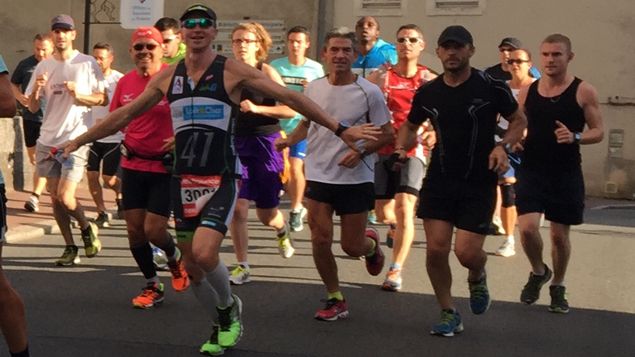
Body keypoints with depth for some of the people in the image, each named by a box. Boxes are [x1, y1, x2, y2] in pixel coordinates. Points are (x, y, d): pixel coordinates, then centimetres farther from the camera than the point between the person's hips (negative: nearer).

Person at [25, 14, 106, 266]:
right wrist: (36, 89, -13)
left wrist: (79, 95, -17)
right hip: (47, 141, 4)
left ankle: (87, 228, 15)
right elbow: (32, 108, 8)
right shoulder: (43, 66, 9)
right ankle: (70, 248, 16)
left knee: (65, 196, -13)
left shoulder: (87, 63, -1)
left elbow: (103, 99, 0)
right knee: (55, 197, 5)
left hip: (76, 140, -4)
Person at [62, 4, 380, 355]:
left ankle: (229, 306, 9)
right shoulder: (167, 76, 6)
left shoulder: (232, 70, -7)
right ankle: (221, 326, 32)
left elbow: (288, 96, -9)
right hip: (184, 181, 5)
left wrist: (339, 129, -14)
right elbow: (125, 113, 14)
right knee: (192, 267, 8)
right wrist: (78, 141, 15)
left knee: (204, 253, -21)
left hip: (221, 180, -4)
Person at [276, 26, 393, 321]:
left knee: (351, 246, 2)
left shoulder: (369, 92, -10)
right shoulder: (313, 88, 1)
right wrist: (289, 140, -1)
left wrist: (360, 152, -20)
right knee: (320, 241, -4)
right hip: (318, 175, 3)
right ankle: (335, 300, 14)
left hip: (356, 178, -3)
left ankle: (371, 244, 41)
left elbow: (387, 134, -4)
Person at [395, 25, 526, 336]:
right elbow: (410, 126, 20)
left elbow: (519, 121, 4)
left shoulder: (491, 87, -7)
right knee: (436, 249, -4)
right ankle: (448, 314, 16)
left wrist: (503, 146, -14)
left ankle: (477, 277, 29)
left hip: (479, 183, -3)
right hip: (439, 180, 3)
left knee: (467, 252, -10)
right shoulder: (427, 93, 4)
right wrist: (401, 148, -1)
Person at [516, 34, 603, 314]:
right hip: (531, 171, 1)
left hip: (566, 175, -1)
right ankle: (538, 272, 16)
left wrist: (575, 137, -22)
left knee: (559, 234, 7)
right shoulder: (527, 92, 5)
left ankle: (558, 287, 30)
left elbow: (598, 131, -2)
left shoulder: (583, 92, -3)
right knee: (527, 227, -15)